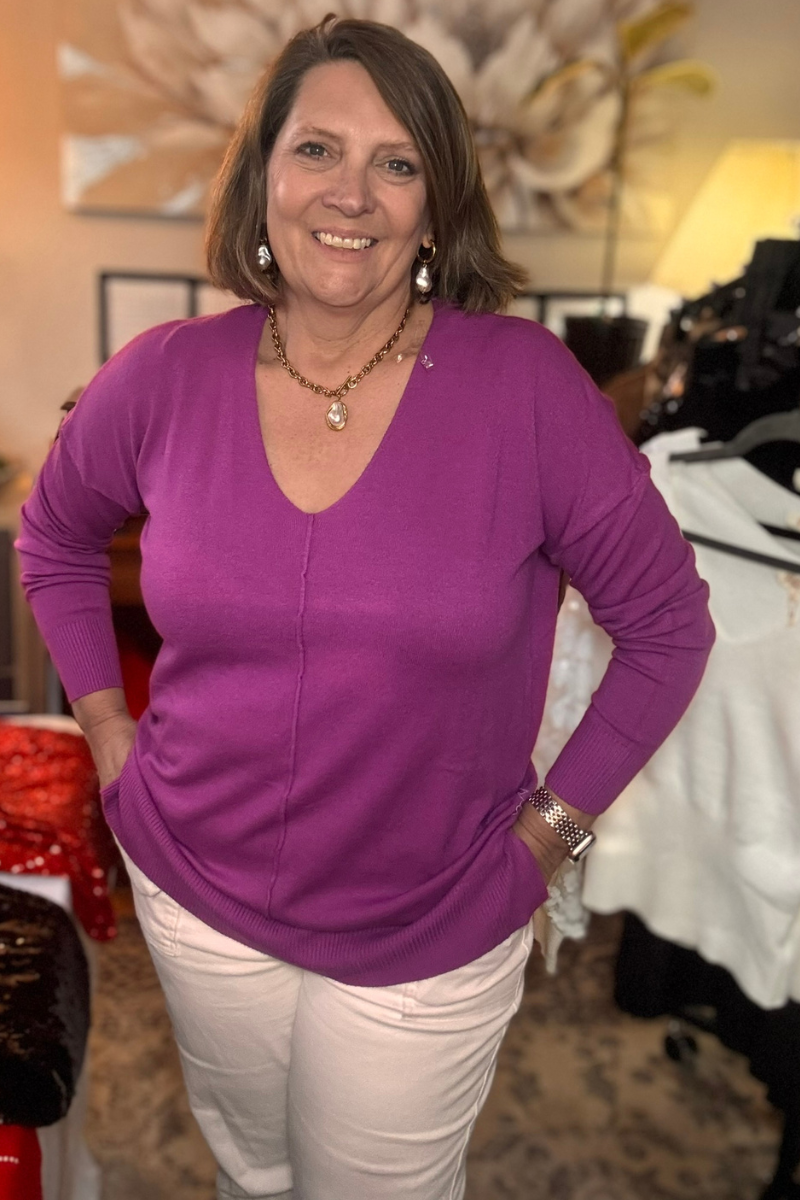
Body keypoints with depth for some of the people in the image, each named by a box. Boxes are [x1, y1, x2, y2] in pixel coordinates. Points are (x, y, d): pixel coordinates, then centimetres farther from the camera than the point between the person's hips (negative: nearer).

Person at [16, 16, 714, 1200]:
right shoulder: (164, 378, -10)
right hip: (197, 890, 3)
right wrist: (106, 723, 4)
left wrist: (556, 819, -7)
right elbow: (54, 537, 10)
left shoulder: (528, 384, -18)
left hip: (433, 934, -2)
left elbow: (667, 622, -8)